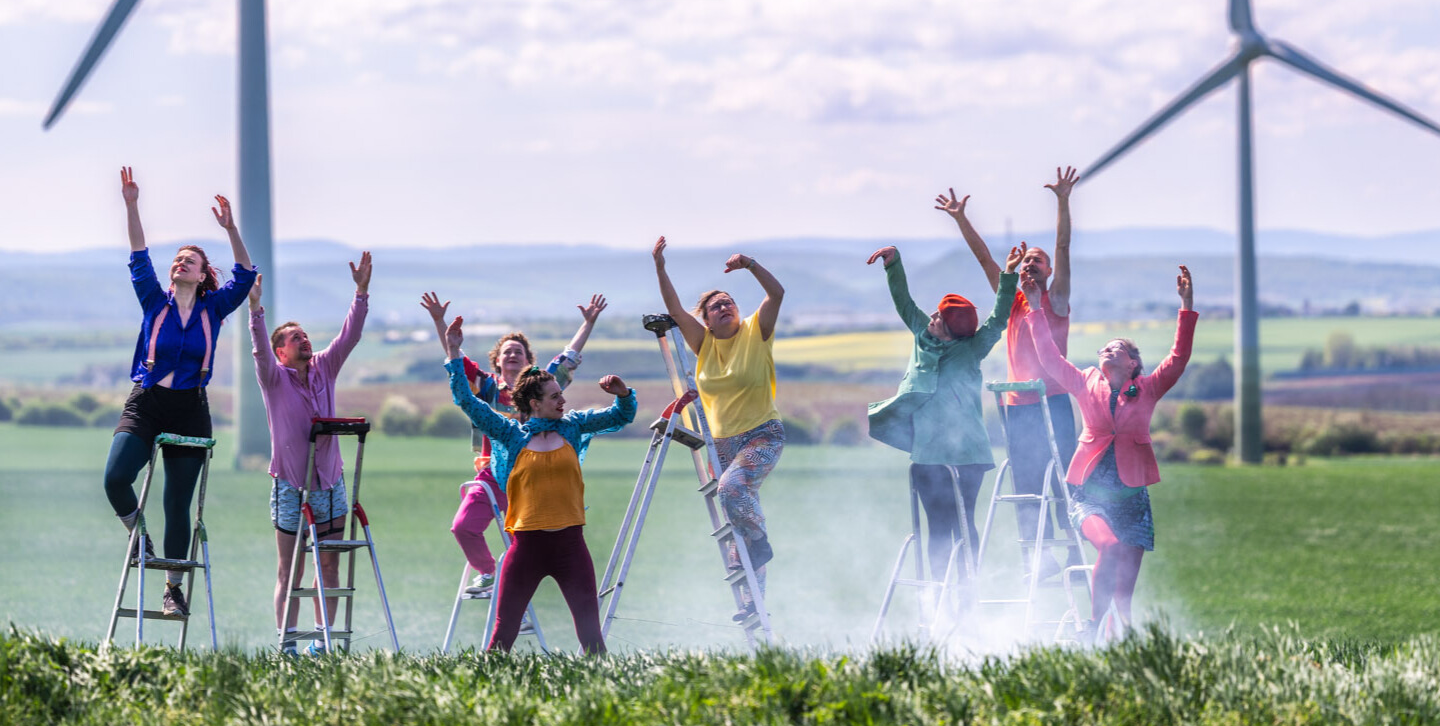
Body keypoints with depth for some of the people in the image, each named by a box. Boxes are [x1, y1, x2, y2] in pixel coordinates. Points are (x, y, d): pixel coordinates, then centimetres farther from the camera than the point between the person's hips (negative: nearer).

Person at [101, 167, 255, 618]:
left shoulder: (213, 309, 7)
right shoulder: (155, 303, 7)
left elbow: (245, 275, -3)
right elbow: (139, 258, -2)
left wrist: (231, 229, -15)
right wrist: (131, 207, -12)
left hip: (189, 411, 0)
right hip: (145, 405, 0)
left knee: (178, 503, 2)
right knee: (115, 478, -23)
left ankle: (174, 588, 13)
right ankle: (139, 537, 6)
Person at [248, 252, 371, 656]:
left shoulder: (324, 369, 7)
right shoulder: (275, 378, -3)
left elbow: (350, 336, 0)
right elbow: (261, 349, -20)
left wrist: (361, 292, -10)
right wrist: (256, 310, -35)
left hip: (330, 483, 4)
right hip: (290, 486, -4)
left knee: (329, 566, 4)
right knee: (290, 570, -1)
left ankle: (322, 639, 9)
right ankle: (287, 642, 0)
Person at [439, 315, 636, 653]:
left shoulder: (572, 426, 8)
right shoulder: (511, 434, 2)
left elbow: (621, 416, 14)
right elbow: (467, 401, 1)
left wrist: (622, 394, -8)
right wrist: (453, 355, -3)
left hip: (570, 543, 2)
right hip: (527, 545, -2)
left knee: (590, 633, -1)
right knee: (504, 633, 1)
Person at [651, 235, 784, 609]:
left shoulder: (755, 333, -4)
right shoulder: (703, 342, 5)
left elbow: (777, 293, -17)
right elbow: (675, 309, -5)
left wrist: (750, 265, -29)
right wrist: (660, 270, -17)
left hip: (763, 434, -5)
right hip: (723, 441, 5)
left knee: (732, 487, -30)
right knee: (742, 511, 5)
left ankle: (758, 542, -6)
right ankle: (755, 597, 14)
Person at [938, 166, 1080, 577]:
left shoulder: (1055, 300, 5)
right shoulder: (1011, 302, 15)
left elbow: (1063, 248, -4)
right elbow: (984, 258, 12)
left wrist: (1063, 202, -13)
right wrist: (960, 219, 5)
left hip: (1053, 403, -4)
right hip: (1016, 406, 4)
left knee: (1063, 481, -8)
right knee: (1026, 489, 4)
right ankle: (1039, 559, 7)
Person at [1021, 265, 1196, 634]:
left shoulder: (1147, 389, 5)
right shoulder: (1086, 384, 7)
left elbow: (1179, 357, -4)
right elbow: (1050, 358, 5)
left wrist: (1187, 306, -12)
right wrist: (1036, 310, 0)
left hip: (1131, 496, 1)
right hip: (1089, 493, -1)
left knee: (1124, 591, -1)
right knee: (1109, 545, -28)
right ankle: (1093, 626, -15)